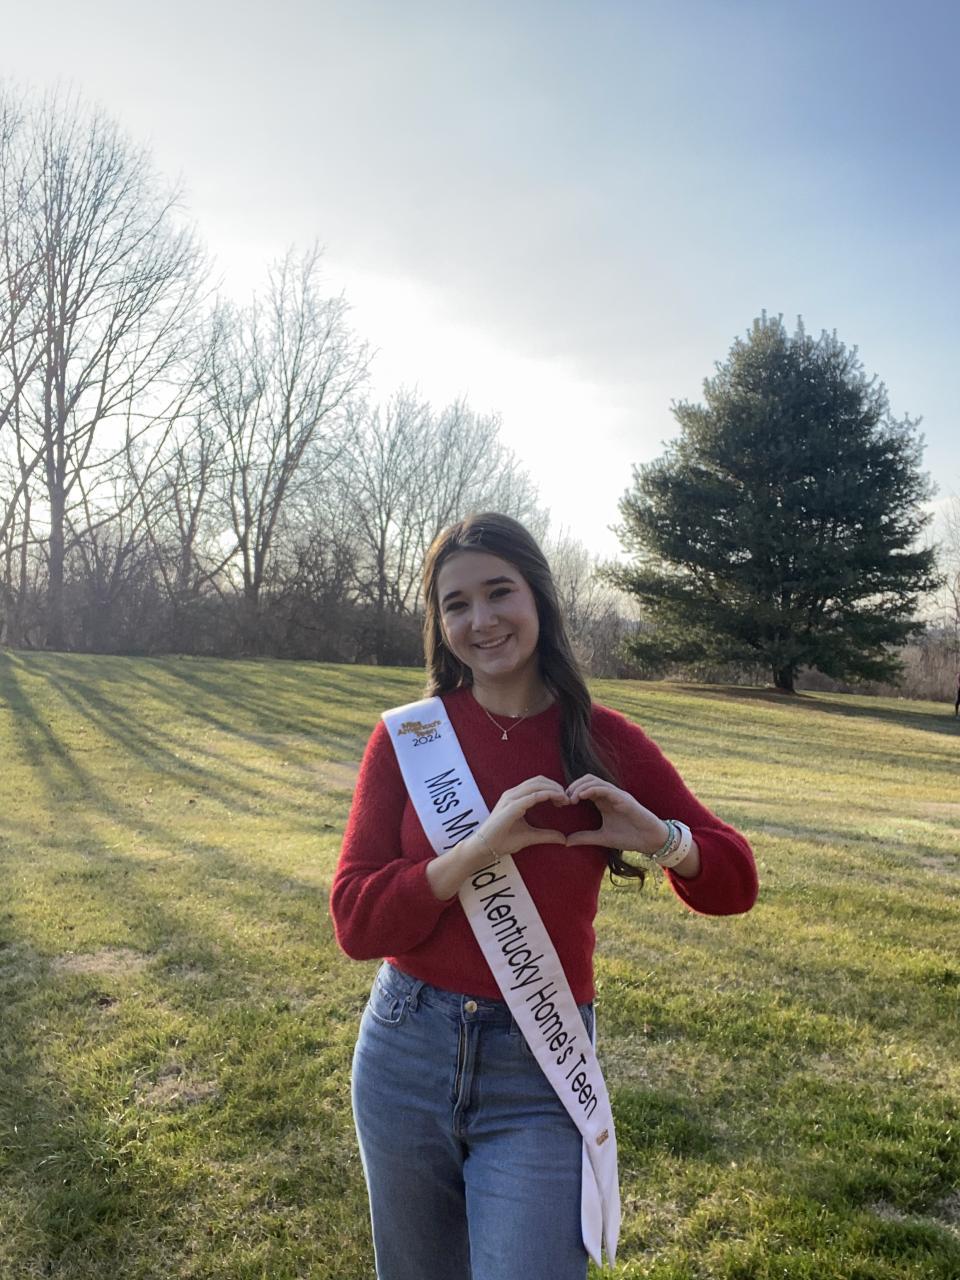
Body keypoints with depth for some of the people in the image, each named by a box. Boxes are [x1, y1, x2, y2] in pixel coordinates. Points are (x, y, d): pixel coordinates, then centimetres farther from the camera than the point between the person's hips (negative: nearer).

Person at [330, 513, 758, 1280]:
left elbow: (733, 884, 1)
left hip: (538, 1079, -1)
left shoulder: (603, 742, -7)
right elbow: (355, 922, -12)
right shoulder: (408, 737, -7)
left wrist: (657, 835, -21)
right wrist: (480, 848, -26)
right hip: (405, 1053, 2)